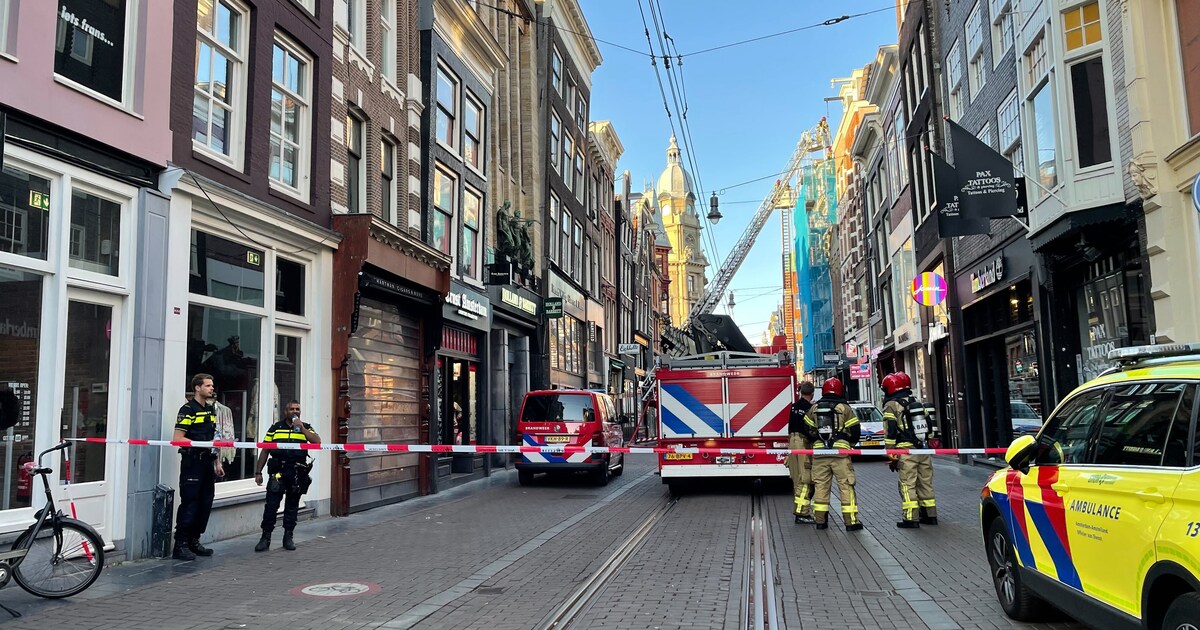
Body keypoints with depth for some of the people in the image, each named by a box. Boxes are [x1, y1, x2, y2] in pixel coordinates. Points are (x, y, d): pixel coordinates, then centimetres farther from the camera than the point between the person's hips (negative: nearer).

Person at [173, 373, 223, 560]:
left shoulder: (211, 409, 16)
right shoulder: (188, 410, -8)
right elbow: (178, 439, -15)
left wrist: (217, 462, 19)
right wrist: (203, 444, -20)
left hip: (207, 462, 8)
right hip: (192, 462, -8)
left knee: (205, 504, 10)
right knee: (189, 505, -6)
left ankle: (194, 541, 20)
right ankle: (180, 545, 0)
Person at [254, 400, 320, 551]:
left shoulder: (306, 427, 10)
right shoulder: (275, 428, 10)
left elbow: (317, 441, -7)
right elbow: (265, 450, 11)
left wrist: (301, 428, -12)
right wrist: (258, 472, 6)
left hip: (298, 472, 1)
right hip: (278, 471, -1)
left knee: (292, 506, 9)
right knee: (271, 505, -4)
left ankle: (288, 537, 18)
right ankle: (265, 538, 5)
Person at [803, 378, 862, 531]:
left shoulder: (814, 409, 9)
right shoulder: (845, 409, -1)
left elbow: (808, 430, 13)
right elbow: (855, 431, 0)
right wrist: (850, 442, 20)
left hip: (819, 452, 3)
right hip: (840, 452, -3)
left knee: (820, 485, 9)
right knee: (846, 485, 1)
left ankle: (820, 520, 12)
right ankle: (851, 521, 1)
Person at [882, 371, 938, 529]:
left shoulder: (891, 406, -6)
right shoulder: (918, 404, 16)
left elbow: (891, 432, -12)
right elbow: (929, 426, 19)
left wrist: (890, 454, -8)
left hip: (906, 451, -7)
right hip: (923, 450, 7)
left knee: (908, 485, -4)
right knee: (925, 483, 13)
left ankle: (911, 518, -5)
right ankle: (930, 515, 19)